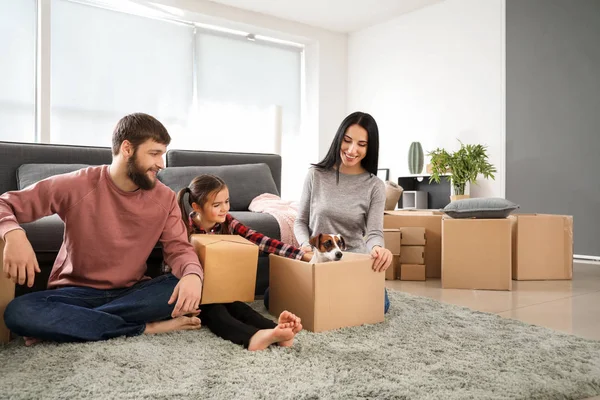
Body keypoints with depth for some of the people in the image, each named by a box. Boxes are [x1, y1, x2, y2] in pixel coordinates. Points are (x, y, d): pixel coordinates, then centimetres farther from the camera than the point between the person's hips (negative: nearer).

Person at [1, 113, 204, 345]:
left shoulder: (165, 198, -4)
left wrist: (193, 274, -31)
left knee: (187, 288, -27)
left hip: (133, 292, 2)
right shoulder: (76, 186, -11)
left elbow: (179, 247, -6)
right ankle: (148, 327, -25)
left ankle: (63, 323, -21)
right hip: (77, 291, -1)